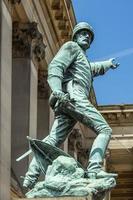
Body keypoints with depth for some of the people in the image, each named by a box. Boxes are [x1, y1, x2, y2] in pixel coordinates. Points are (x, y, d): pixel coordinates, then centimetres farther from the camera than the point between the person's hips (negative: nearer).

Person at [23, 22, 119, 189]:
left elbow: (92, 68, 63)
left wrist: (108, 64, 76)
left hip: (66, 103, 8)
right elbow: (55, 66, -8)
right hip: (74, 96, -8)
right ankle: (94, 169, -32)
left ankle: (30, 178, -20)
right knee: (104, 130, -13)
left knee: (53, 140, -8)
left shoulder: (83, 58, 39)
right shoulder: (71, 46, 10)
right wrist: (56, 88, -26)